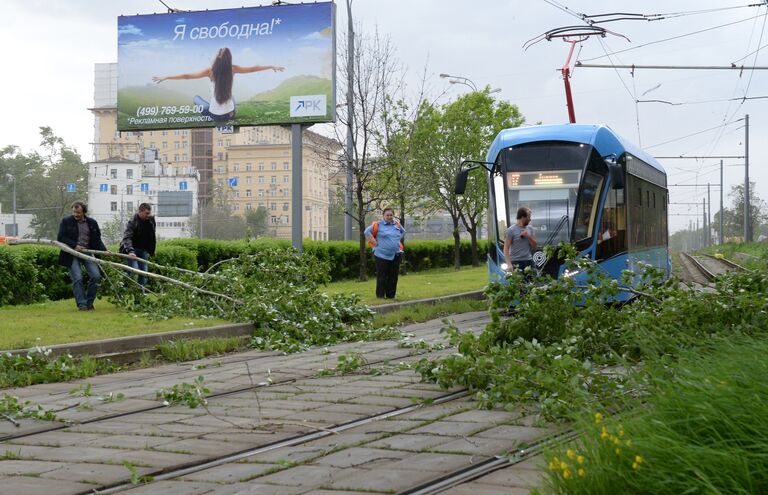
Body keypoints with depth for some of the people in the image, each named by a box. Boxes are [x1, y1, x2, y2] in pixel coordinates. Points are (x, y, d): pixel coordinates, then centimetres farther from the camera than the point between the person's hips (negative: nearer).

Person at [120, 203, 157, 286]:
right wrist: (130, 251, -41)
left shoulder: (151, 220, 2)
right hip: (132, 249, -6)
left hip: (144, 250, 6)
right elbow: (127, 238, -27)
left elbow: (152, 238, 15)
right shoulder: (132, 222, -16)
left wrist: (151, 251, 15)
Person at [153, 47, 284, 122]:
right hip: (230, 114, 2)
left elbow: (187, 76, -16)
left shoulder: (210, 71, -18)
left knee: (196, 97, 28)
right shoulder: (233, 69, -12)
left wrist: (165, 78, -9)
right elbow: (253, 69, -2)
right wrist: (272, 67, 11)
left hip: (214, 115, -2)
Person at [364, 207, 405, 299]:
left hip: (396, 255, 5)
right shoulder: (378, 225, -5)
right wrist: (375, 242, -10)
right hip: (382, 255, -5)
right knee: (382, 276, -3)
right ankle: (380, 295, 4)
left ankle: (391, 295, 14)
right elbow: (367, 232, -7)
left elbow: (403, 232, 29)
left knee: (393, 276, 7)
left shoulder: (397, 224, 11)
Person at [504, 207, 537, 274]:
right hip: (516, 262, -5)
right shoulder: (511, 230, -5)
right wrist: (509, 264, -19)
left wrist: (528, 236, -5)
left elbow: (534, 246, 14)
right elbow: (506, 248, -9)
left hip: (529, 261, 5)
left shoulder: (530, 229, 12)